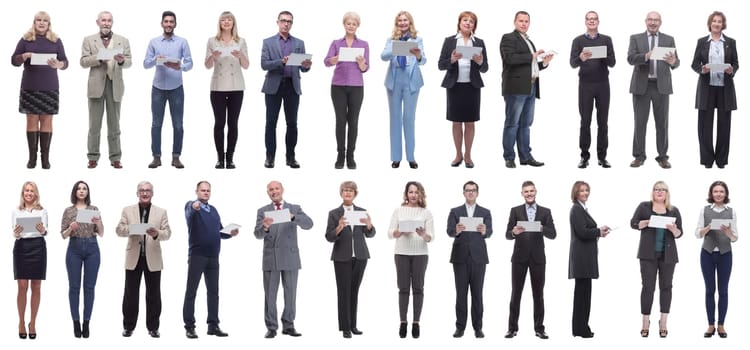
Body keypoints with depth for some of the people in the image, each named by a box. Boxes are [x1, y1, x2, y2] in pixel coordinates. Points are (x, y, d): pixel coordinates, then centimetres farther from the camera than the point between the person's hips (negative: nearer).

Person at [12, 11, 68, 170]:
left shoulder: (56, 41, 6)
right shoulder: (26, 40, 4)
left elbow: (65, 61, 2)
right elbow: (14, 60, 5)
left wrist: (58, 64, -20)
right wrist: (24, 56, -16)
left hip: (50, 87, 0)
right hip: (30, 87, 0)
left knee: (46, 120, 1)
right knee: (32, 120, 1)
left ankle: (45, 157, 4)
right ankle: (32, 157, 5)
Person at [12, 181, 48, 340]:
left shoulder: (42, 210, 7)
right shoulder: (16, 211, 9)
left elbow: (46, 231, -4)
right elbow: (15, 234, 3)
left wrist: (42, 230, -27)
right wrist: (16, 233, -21)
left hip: (38, 247, 0)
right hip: (22, 247, 0)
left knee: (36, 287, 2)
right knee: (22, 286, -4)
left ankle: (32, 323, 9)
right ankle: (21, 322, 6)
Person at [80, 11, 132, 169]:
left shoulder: (123, 41, 10)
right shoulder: (89, 40, 8)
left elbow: (129, 62, 3)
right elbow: (83, 61, 0)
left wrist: (122, 61, -20)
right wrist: (99, 58, -16)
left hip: (115, 85, 1)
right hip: (96, 85, -1)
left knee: (114, 124, 4)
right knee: (94, 125, 2)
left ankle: (115, 158, 7)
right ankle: (93, 157, 6)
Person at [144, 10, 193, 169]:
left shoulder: (182, 42, 1)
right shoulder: (154, 42, 4)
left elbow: (190, 63, -4)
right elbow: (146, 64, 1)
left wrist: (180, 66, -25)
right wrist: (156, 59, -20)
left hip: (176, 89, -1)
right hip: (158, 88, 1)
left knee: (178, 125, 2)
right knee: (156, 124, 2)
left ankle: (176, 157, 8)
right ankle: (156, 157, 7)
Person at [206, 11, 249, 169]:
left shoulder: (240, 41, 4)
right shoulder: (212, 41, 3)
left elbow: (246, 66, 3)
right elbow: (207, 66, 3)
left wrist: (241, 56, -17)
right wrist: (213, 57, -18)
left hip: (236, 87, 1)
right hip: (218, 87, 0)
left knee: (233, 123, 2)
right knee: (219, 123, -1)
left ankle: (230, 158, 7)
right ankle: (220, 158, 6)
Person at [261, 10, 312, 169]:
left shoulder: (299, 43, 11)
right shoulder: (268, 42, 4)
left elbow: (303, 68, 7)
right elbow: (264, 64, -6)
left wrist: (306, 65, -17)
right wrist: (281, 62, -22)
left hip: (292, 86, 2)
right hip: (274, 86, -2)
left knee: (292, 123, 2)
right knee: (271, 122, -1)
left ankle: (291, 156, 8)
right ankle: (270, 156, 3)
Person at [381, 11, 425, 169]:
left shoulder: (417, 40, 5)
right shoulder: (391, 40, 8)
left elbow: (423, 60, -7)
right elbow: (383, 56, -8)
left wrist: (418, 56, -31)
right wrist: (395, 50, -29)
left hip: (411, 80, -1)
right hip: (394, 80, 1)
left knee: (409, 117, 0)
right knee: (395, 117, 4)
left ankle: (411, 156, 4)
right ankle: (396, 157, 7)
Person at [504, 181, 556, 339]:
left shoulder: (545, 212, 5)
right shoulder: (515, 211, 3)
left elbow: (553, 234, -3)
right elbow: (508, 235, -2)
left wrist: (541, 228, -22)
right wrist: (514, 232, -25)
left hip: (538, 258, 1)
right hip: (519, 257, -1)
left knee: (538, 294, 5)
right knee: (516, 293, 3)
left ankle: (539, 328, 10)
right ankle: (512, 328, 8)